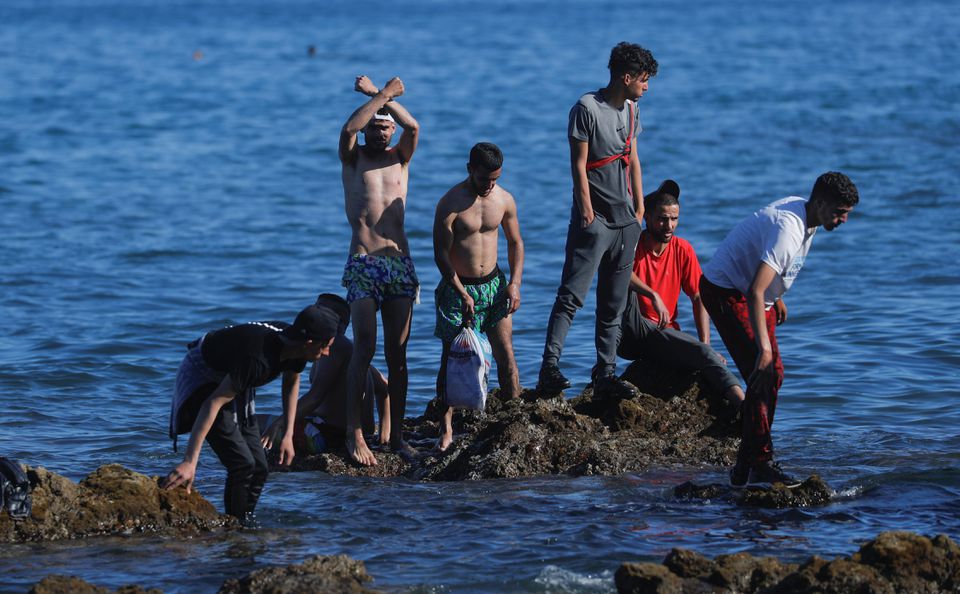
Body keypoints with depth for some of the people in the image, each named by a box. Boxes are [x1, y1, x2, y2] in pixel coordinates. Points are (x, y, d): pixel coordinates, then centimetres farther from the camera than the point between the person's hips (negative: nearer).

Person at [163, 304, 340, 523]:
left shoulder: (296, 348, -14)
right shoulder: (259, 360, -40)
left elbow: (291, 383, 10)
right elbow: (213, 403, -40)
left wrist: (288, 435, 5)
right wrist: (189, 462, -44)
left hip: (231, 379, 8)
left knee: (259, 469, 2)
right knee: (242, 464, -19)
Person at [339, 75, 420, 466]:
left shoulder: (400, 158, 12)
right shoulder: (353, 158, 7)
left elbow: (413, 127, -8)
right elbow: (347, 130, -16)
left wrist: (379, 94, -9)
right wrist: (382, 95, -14)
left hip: (400, 262, 3)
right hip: (363, 264, -3)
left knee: (397, 353, 3)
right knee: (364, 348, -12)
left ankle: (396, 435, 6)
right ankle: (354, 434, -11)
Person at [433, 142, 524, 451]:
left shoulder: (504, 200, 0)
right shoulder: (450, 204, -15)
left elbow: (515, 242, 13)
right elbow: (441, 254, -14)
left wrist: (515, 282, 0)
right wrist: (462, 294, -18)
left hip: (493, 284, 4)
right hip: (457, 287, -4)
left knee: (505, 355, -1)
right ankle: (447, 428, 1)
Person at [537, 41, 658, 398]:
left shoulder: (631, 110, 13)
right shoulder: (587, 109, -10)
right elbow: (579, 165, -12)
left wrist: (639, 206, 16)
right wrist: (587, 212, -15)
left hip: (625, 221, 8)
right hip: (594, 220, -8)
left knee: (614, 303, 8)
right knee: (571, 296, -13)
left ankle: (606, 374, 12)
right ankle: (549, 370, -16)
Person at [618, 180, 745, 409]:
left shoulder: (683, 250, 7)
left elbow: (698, 298, 7)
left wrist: (705, 343, -5)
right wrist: (653, 296, -40)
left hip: (662, 333, 3)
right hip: (628, 333, -3)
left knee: (705, 353, -26)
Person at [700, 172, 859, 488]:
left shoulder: (802, 210, -1)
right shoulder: (788, 229, -32)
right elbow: (756, 292, -41)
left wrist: (777, 297, 29)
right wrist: (764, 344, -46)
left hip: (751, 293, 11)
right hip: (725, 291, -11)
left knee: (774, 374, 10)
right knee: (761, 374, -19)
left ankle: (745, 467, 16)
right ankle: (759, 465, -18)